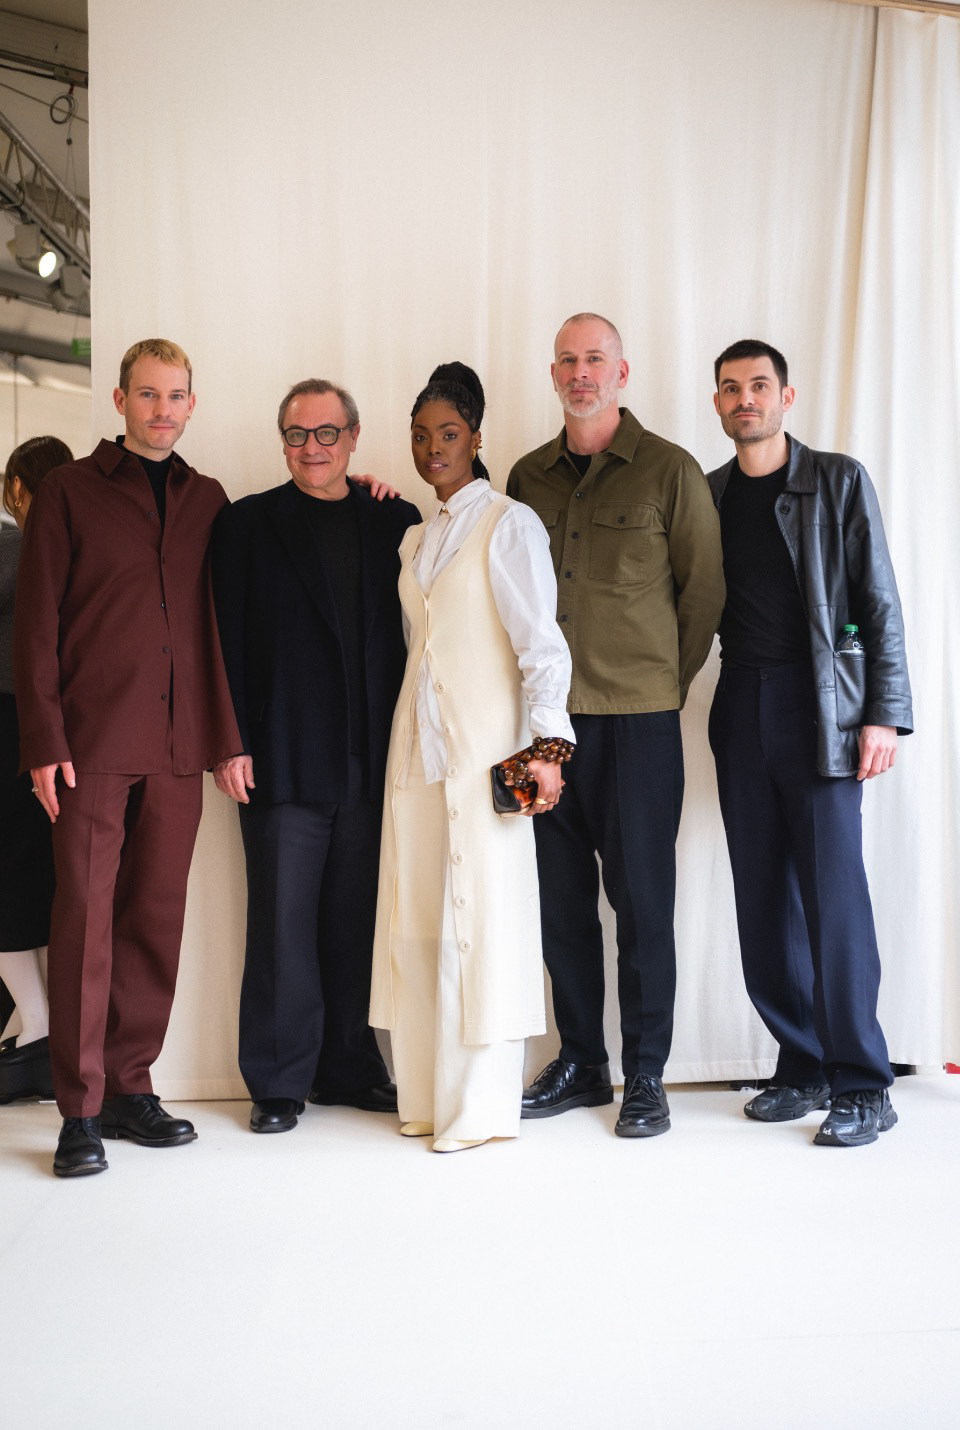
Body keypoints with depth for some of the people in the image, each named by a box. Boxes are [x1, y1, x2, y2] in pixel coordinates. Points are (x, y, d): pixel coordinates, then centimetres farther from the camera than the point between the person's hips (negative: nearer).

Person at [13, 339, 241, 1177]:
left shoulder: (207, 500, 14)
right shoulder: (70, 491, 5)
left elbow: (218, 624, 13)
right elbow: (37, 624, 0)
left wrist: (227, 735, 6)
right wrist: (44, 741, -8)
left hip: (178, 745, 3)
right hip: (93, 741, -3)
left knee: (157, 917, 6)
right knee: (85, 916, -2)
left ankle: (131, 1086, 17)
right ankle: (81, 1111, 6)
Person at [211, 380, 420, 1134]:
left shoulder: (396, 522, 10)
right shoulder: (249, 523, 5)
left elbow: (416, 632, 8)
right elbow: (228, 640, 1)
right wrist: (232, 744, -6)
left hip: (374, 760, 2)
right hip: (284, 760, -2)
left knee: (356, 922, 9)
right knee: (283, 923, 2)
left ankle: (349, 1069, 22)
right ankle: (279, 1082, 14)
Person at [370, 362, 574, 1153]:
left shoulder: (509, 523, -3)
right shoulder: (415, 539, 19)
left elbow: (541, 642, -10)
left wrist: (547, 744, -17)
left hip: (483, 747, -6)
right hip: (417, 746, 7)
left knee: (483, 913, -4)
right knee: (417, 917, 6)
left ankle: (482, 1106, 4)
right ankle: (428, 1093, 16)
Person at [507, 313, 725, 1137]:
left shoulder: (669, 470, 0)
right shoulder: (529, 477, 12)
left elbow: (704, 590, 3)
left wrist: (667, 685, 5)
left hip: (638, 717, -4)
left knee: (642, 900, 1)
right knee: (562, 898, 10)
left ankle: (645, 1076, 14)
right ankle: (580, 1064, 24)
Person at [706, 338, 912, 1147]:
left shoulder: (838, 481, 3)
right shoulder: (707, 495, 13)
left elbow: (880, 602, -1)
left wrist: (885, 714, -9)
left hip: (820, 702, -4)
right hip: (741, 707, 4)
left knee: (834, 895, -6)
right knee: (763, 900, 5)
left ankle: (863, 1088, 4)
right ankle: (804, 1070, 17)